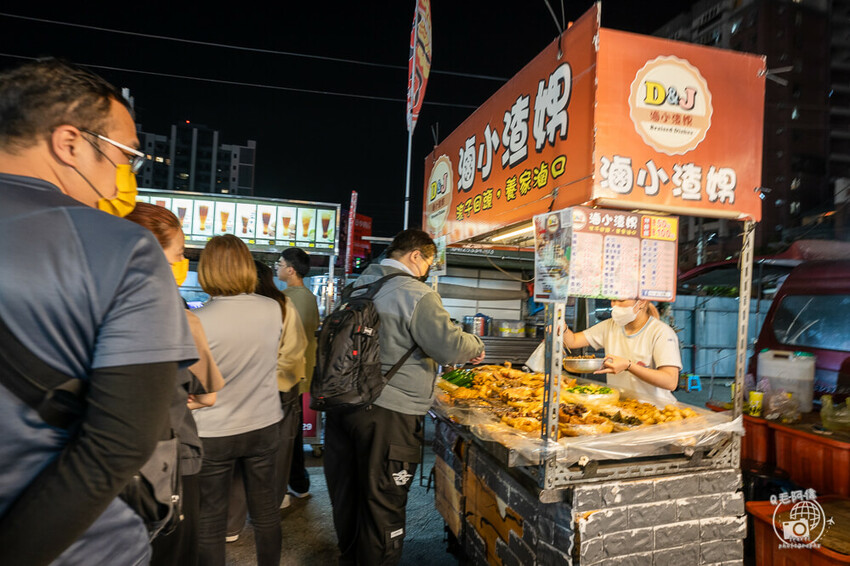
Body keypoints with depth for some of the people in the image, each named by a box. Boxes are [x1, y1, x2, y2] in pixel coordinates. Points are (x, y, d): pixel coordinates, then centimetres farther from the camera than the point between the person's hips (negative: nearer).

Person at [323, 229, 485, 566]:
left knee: (347, 495, 22)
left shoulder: (360, 285, 10)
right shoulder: (415, 294, -16)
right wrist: (476, 347, 1)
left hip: (344, 402, 8)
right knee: (383, 504, 8)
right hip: (388, 413, -8)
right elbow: (449, 346, -20)